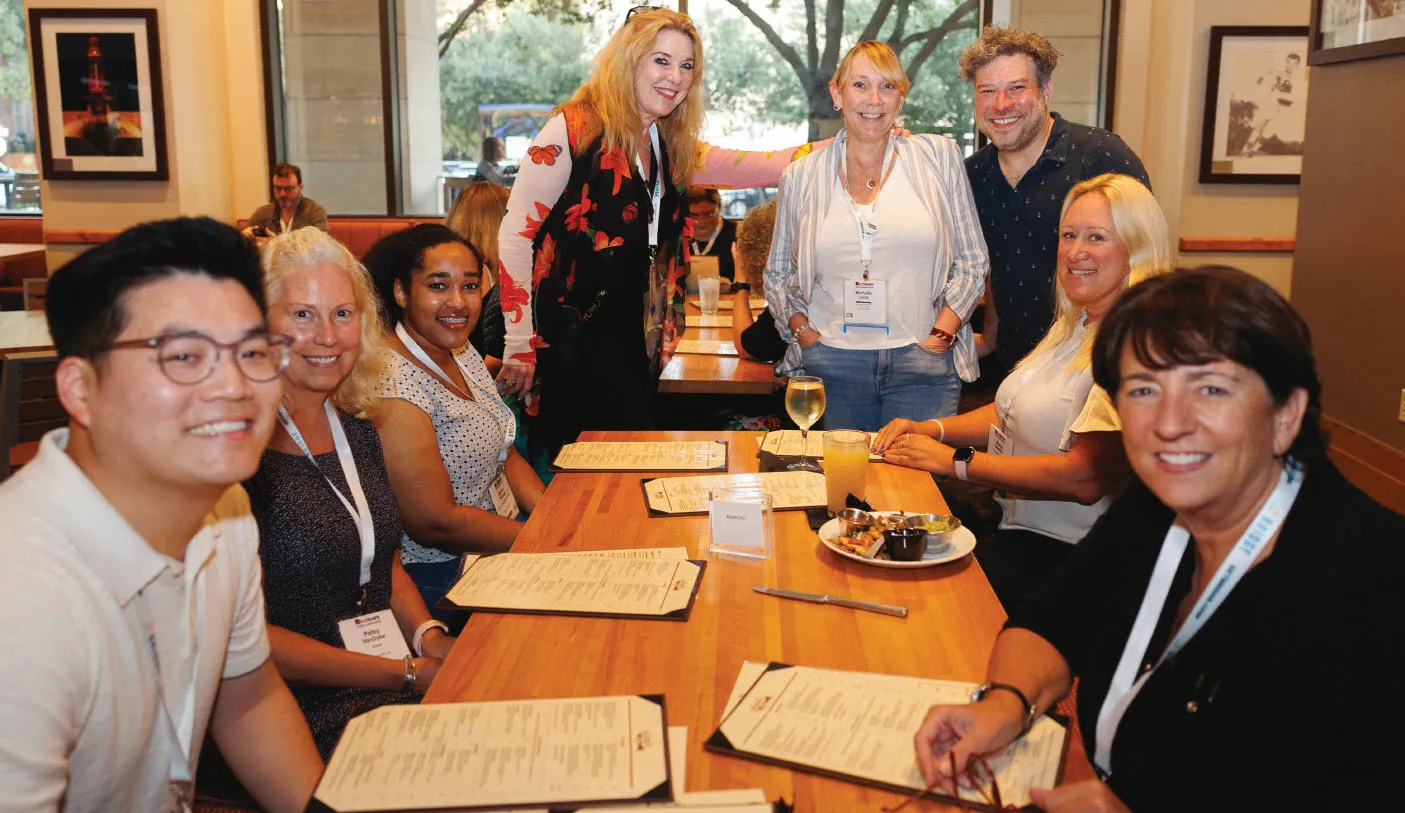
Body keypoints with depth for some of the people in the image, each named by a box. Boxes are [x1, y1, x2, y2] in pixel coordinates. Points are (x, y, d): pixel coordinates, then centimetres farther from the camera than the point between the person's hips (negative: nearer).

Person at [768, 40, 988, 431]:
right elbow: (778, 274, 16)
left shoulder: (939, 157, 3)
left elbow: (971, 262, 4)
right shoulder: (803, 175, 7)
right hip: (833, 363, 1)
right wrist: (802, 332, 1)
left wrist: (941, 336, -5)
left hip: (922, 363, -1)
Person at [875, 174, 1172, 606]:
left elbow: (1085, 478, -26)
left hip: (1058, 552, -8)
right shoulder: (1077, 325, 13)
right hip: (1009, 520, 8)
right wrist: (934, 429, 2)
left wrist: (955, 461, -20)